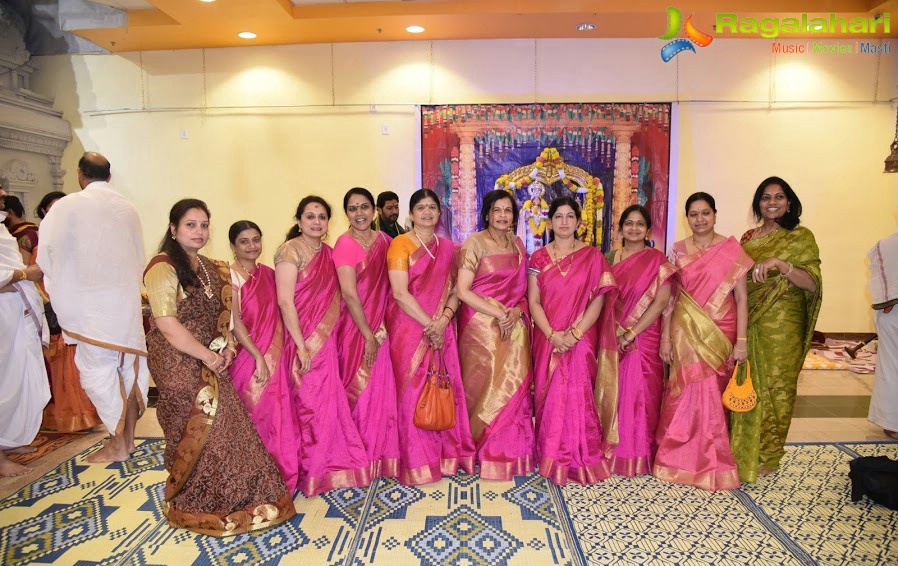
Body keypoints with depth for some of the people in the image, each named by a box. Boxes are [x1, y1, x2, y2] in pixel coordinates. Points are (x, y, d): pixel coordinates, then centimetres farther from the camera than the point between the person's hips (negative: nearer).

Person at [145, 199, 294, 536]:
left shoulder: (209, 268, 12)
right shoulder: (163, 267, -13)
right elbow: (166, 323, -20)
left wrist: (227, 347, 3)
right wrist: (208, 356, -15)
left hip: (210, 364, 7)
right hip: (179, 366, -7)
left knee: (225, 428, 9)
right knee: (200, 433, 1)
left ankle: (231, 498, 25)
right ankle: (192, 507, 22)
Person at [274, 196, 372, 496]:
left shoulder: (329, 253, 11)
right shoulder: (291, 250, -9)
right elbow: (285, 300, -16)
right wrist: (301, 346, -18)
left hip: (328, 338, 6)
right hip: (305, 340, -6)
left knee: (329, 402, 12)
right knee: (309, 403, 3)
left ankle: (330, 465, 28)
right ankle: (312, 473, 20)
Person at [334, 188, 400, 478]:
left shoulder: (384, 240, 7)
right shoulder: (345, 244, -11)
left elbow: (390, 284, 11)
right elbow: (349, 295, -16)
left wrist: (384, 326, 2)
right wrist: (368, 335, -15)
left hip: (382, 325, 5)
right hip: (356, 327, -5)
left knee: (383, 388, 11)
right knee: (360, 391, 5)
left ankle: (382, 454, 28)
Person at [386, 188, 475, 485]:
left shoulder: (448, 247, 12)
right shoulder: (401, 244, -3)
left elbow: (455, 289, 6)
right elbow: (400, 294, -12)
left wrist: (444, 320, -11)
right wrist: (430, 325, -14)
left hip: (441, 330, 4)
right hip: (409, 329, -4)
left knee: (444, 389, 6)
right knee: (413, 391, -1)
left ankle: (447, 453, 22)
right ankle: (417, 463, 12)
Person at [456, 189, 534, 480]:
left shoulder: (517, 244, 11)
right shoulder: (475, 243, -5)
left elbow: (522, 288, 14)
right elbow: (463, 291, -12)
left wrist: (517, 311, -8)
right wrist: (499, 314, -16)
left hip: (515, 326, 5)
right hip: (482, 325, -4)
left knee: (513, 386, 4)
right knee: (485, 387, 1)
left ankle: (511, 452, 19)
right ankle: (483, 452, 18)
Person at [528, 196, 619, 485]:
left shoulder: (592, 256, 3)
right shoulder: (539, 258, 5)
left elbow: (599, 300, -4)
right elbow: (533, 302, 0)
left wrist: (574, 333, -14)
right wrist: (552, 335, -14)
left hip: (582, 340, -1)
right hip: (548, 340, 1)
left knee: (579, 397, -1)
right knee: (550, 398, 5)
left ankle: (581, 460, 15)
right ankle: (551, 459, 18)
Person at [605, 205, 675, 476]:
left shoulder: (656, 260, -4)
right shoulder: (611, 257, 9)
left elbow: (661, 301, -12)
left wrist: (630, 333, -15)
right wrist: (616, 329, -7)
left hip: (643, 338, -4)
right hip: (612, 337, 4)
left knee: (640, 394, 1)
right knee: (614, 392, 8)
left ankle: (639, 455, 16)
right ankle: (615, 450, 22)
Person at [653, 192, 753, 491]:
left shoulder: (732, 249, -1)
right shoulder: (678, 251, 3)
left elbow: (741, 297, -3)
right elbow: (669, 297, 4)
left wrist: (741, 340, -8)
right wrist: (665, 337, 1)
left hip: (721, 333, 0)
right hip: (686, 332, 0)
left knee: (712, 394, 7)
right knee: (695, 393, 0)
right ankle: (695, 462, 17)